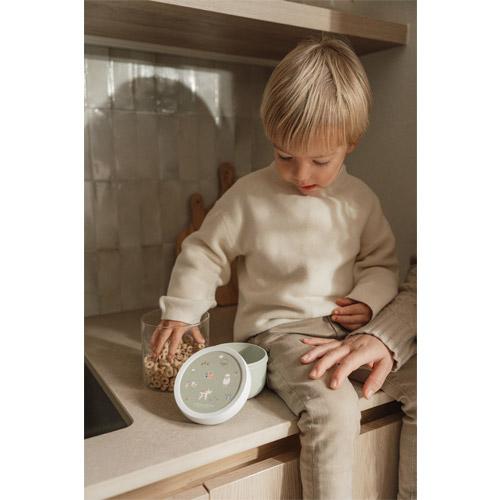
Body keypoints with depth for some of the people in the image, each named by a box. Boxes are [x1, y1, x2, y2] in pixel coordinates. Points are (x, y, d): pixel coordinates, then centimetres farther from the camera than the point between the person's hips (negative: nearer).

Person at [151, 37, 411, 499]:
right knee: (333, 410, -29)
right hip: (279, 332, -5)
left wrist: (369, 300, -5)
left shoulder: (360, 200, 5)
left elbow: (382, 262, 15)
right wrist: (180, 311, -6)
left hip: (349, 332, 5)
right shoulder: (249, 196, -6)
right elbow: (205, 252, 2)